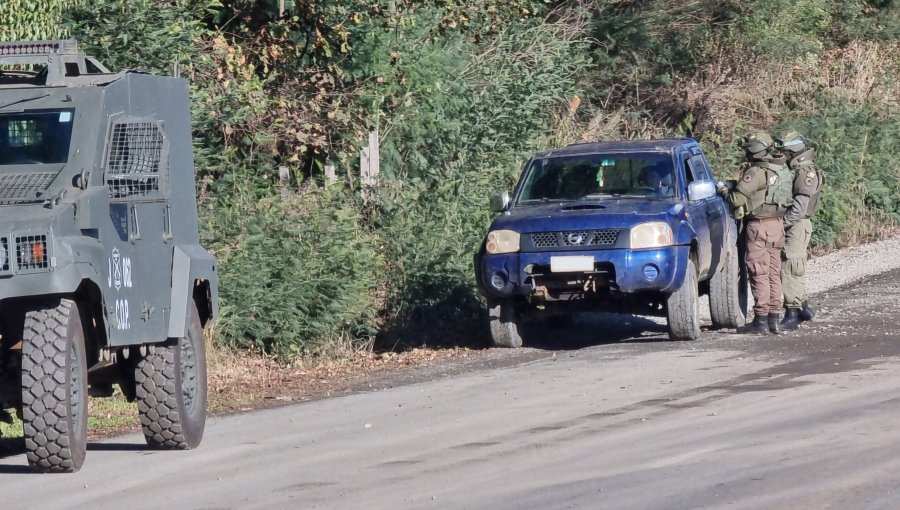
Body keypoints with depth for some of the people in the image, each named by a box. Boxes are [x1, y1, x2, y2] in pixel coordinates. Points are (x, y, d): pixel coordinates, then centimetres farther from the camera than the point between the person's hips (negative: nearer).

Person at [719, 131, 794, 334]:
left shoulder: (756, 172, -16)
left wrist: (724, 191, 1)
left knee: (759, 274, -5)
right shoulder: (782, 171, 11)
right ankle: (774, 318, 15)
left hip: (759, 226, -8)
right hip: (777, 225, 8)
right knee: (773, 273, 12)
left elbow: (738, 199, -21)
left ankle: (761, 321, -5)